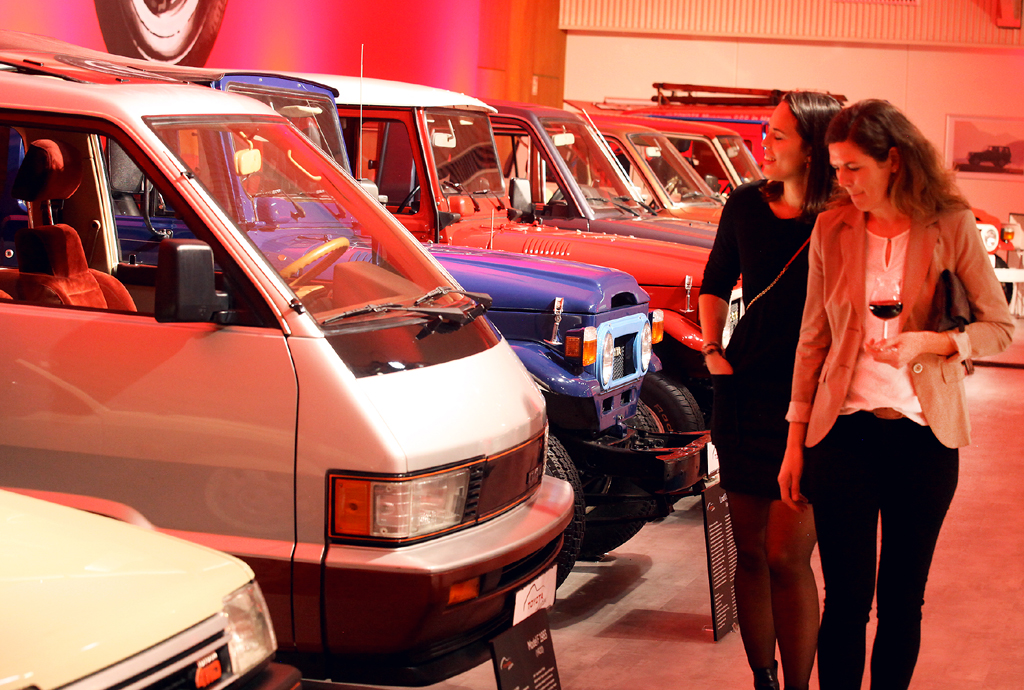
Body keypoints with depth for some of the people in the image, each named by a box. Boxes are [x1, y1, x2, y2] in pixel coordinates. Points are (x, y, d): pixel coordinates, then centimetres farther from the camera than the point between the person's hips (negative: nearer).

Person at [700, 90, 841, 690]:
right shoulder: (746, 205, 5)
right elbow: (716, 284, 21)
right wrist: (713, 350, 10)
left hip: (808, 401, -5)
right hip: (744, 393, 5)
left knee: (786, 556, -6)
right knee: (750, 550, 11)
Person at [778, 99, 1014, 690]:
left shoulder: (952, 227, -4)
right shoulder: (832, 229, 2)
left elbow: (1000, 327, 1)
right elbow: (813, 339, 7)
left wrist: (928, 342, -17)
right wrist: (796, 440, 8)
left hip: (924, 438, 0)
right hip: (844, 435, 1)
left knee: (903, 600, 9)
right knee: (847, 602, 2)